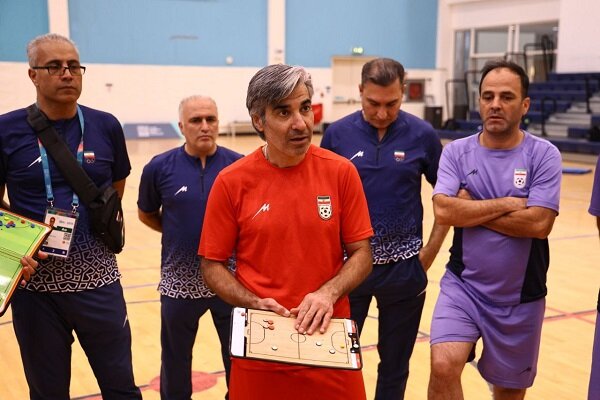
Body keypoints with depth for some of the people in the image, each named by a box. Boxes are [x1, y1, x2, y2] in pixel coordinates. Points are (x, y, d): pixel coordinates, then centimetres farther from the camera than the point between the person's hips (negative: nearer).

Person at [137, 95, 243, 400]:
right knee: (176, 360, 18)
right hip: (180, 281, 0)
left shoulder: (238, 165, -7)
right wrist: (179, 234, 4)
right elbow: (146, 214, 10)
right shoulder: (160, 167, -6)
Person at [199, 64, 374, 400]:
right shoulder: (232, 182, -6)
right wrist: (254, 304, -14)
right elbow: (212, 266, 0)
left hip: (330, 338, 1)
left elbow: (362, 254, 0)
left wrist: (328, 293, -16)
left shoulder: (341, 172, -5)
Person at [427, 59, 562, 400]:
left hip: (520, 296, 0)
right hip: (463, 286, 0)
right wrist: (506, 204, -16)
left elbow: (539, 224, -20)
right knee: (443, 367, -20)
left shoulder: (544, 155, -8)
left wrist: (471, 208, -15)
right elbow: (444, 211, -18)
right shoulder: (456, 152, -4)